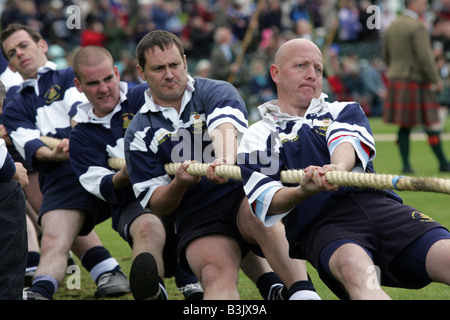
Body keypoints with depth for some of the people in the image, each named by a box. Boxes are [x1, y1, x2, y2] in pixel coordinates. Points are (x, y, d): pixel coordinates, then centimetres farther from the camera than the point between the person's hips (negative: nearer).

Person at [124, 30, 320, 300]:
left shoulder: (217, 91, 7)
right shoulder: (139, 132, 12)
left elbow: (225, 128, -17)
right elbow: (156, 205, 10)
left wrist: (226, 161, -41)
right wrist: (178, 183, -13)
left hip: (246, 194, -1)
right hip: (197, 219, 1)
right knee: (217, 275, -32)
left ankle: (304, 292, -52)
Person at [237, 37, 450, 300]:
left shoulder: (343, 111, 27)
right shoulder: (256, 139, 21)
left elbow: (346, 140, 2)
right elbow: (267, 203, 6)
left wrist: (338, 168, -23)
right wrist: (303, 191, -17)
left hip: (380, 206, 3)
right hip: (320, 226, -3)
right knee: (355, 268, -39)